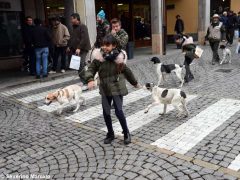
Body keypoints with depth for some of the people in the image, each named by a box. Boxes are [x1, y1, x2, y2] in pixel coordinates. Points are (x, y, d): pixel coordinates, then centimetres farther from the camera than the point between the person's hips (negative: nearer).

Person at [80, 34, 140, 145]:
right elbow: (91, 69, -4)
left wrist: (134, 83, 16)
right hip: (105, 89, 4)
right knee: (106, 112, 10)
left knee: (118, 111, -6)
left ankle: (126, 133, 18)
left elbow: (126, 71, 4)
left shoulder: (118, 57, -9)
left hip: (117, 88, -3)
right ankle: (110, 134, 30)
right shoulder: (99, 57, -6)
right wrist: (90, 80, -26)